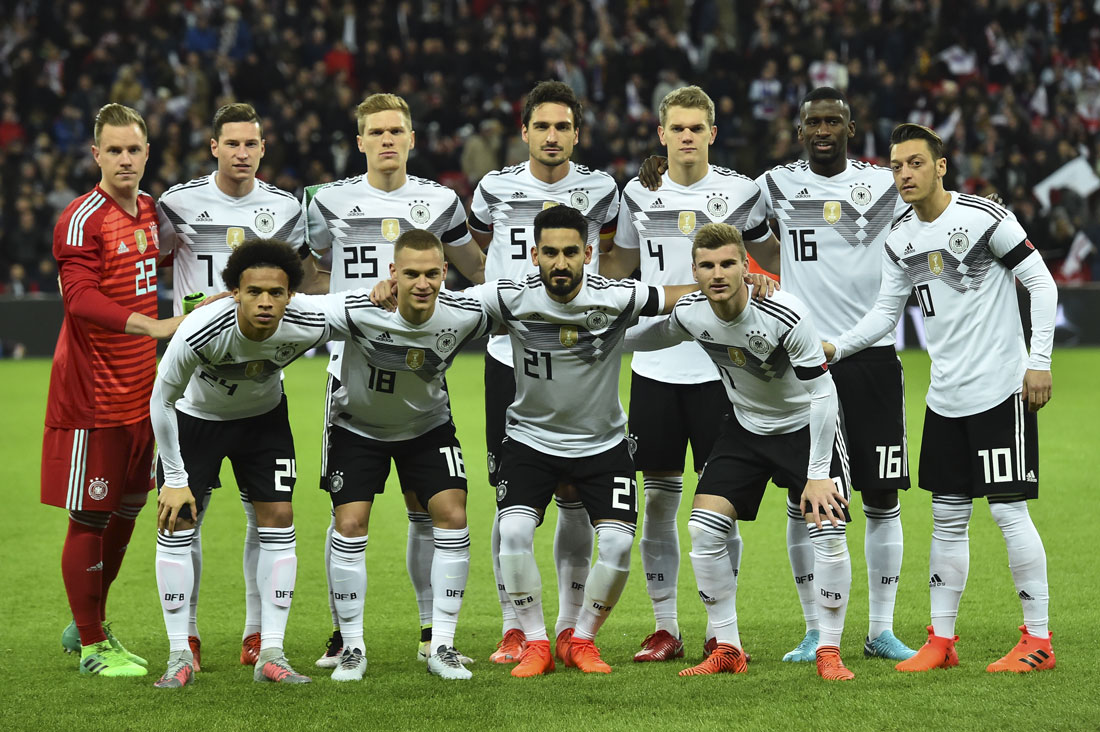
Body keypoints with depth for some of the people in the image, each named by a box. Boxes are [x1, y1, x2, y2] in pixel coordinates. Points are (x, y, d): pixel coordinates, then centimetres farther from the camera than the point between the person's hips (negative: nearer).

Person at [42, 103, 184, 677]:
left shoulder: (149, 210, 11)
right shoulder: (81, 219, -14)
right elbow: (80, 297, -25)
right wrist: (153, 326, -35)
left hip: (137, 390, 8)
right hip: (91, 393, -8)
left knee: (127, 506, 15)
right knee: (90, 516, -2)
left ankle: (88, 625, 30)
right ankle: (91, 646, 7)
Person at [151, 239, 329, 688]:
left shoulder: (308, 326, -31)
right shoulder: (200, 331, -39)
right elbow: (162, 400, -22)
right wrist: (175, 479, -18)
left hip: (263, 417, 2)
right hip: (195, 416, -2)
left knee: (278, 518, -7)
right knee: (177, 524, -9)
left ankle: (271, 655, 0)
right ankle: (180, 657, 2)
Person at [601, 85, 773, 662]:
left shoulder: (740, 191, 0)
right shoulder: (640, 194, 6)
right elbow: (619, 263, 20)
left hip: (719, 365, -2)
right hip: (654, 366, 2)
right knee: (658, 499, 4)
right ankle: (665, 628, 12)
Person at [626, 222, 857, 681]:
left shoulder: (786, 316, -31)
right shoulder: (690, 314, -16)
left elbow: (822, 392, -24)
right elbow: (647, 338, 11)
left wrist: (817, 474, -24)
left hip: (805, 425, -4)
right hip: (746, 426, 4)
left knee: (827, 533, -18)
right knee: (704, 527, -9)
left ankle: (829, 652, -1)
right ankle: (727, 649, 4)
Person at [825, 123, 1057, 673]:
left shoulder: (985, 217, -11)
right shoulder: (900, 240, 8)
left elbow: (1041, 283, -8)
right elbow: (884, 314, 12)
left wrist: (1038, 361, -13)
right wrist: (835, 347, -4)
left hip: (1001, 390, -7)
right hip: (945, 396, 7)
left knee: (1008, 509, -6)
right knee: (947, 516, 9)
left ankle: (1037, 639, 1)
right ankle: (941, 639, 14)